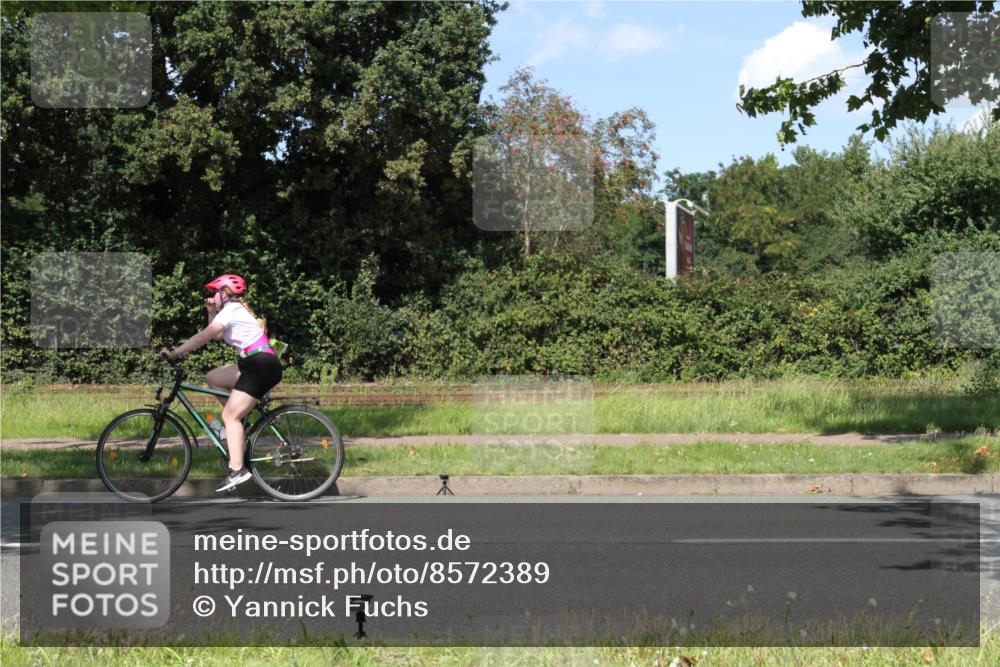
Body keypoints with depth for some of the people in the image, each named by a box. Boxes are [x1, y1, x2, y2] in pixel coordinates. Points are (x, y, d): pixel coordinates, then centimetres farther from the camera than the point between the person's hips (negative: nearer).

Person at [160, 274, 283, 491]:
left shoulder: (231, 311, -7)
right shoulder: (237, 310, 23)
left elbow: (203, 336, -16)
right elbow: (215, 336, 26)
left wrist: (174, 353, -15)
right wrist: (211, 312, 18)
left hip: (261, 365, -10)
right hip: (256, 365, 10)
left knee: (230, 416, -12)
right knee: (213, 377, 16)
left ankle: (237, 470, -18)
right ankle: (241, 418, 12)